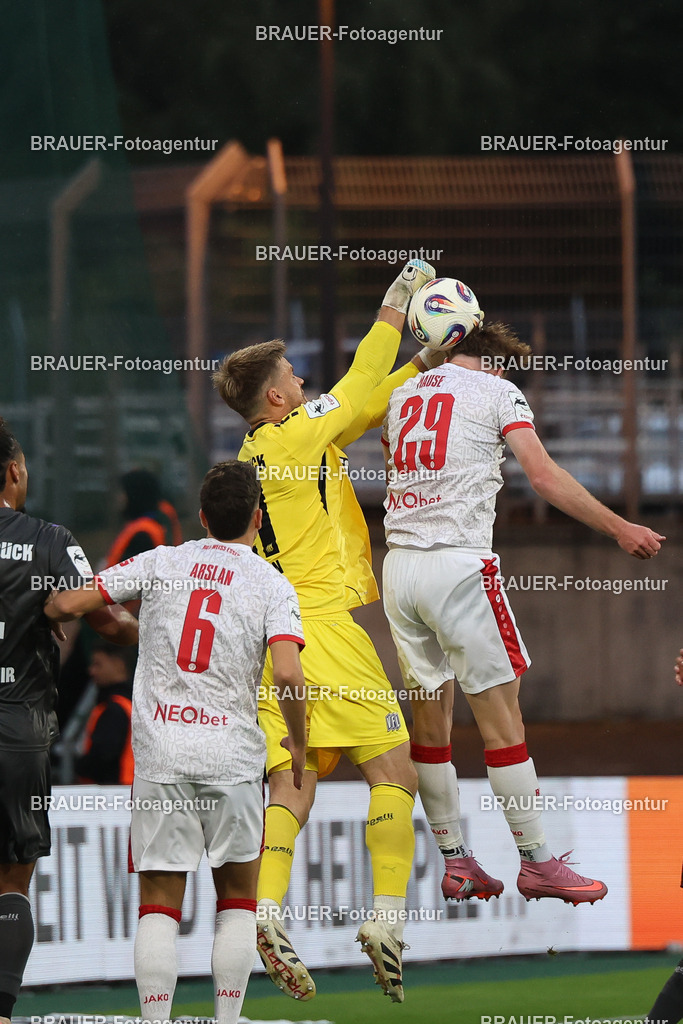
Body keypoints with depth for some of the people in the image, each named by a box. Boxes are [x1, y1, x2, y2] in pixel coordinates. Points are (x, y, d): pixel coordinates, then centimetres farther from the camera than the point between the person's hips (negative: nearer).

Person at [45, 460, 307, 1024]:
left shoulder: (160, 563, 4)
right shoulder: (271, 585, -1)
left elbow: (67, 603, 1)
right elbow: (288, 674, -14)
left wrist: (52, 610, 26)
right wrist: (299, 744, 2)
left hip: (160, 754, 1)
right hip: (232, 754, -1)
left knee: (160, 902, 3)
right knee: (237, 897, 13)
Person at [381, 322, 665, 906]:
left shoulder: (403, 395, 19)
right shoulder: (497, 392, 1)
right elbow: (545, 477, -8)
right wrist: (620, 529, -3)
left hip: (400, 564, 6)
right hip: (461, 563, -6)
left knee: (429, 713, 10)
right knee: (501, 715, -3)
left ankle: (455, 862, 13)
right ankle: (536, 863, 0)